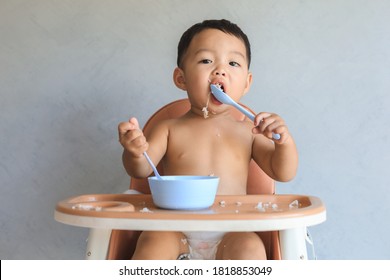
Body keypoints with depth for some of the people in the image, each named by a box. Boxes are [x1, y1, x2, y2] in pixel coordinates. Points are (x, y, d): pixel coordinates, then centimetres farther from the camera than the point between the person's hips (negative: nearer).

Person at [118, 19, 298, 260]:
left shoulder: (249, 131, 8)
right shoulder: (169, 130, 7)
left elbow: (283, 173, 6)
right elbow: (142, 170, -4)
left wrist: (284, 141, -16)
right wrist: (135, 152, -28)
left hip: (229, 234, 1)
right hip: (175, 232, 0)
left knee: (250, 249, -29)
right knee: (152, 244, -30)